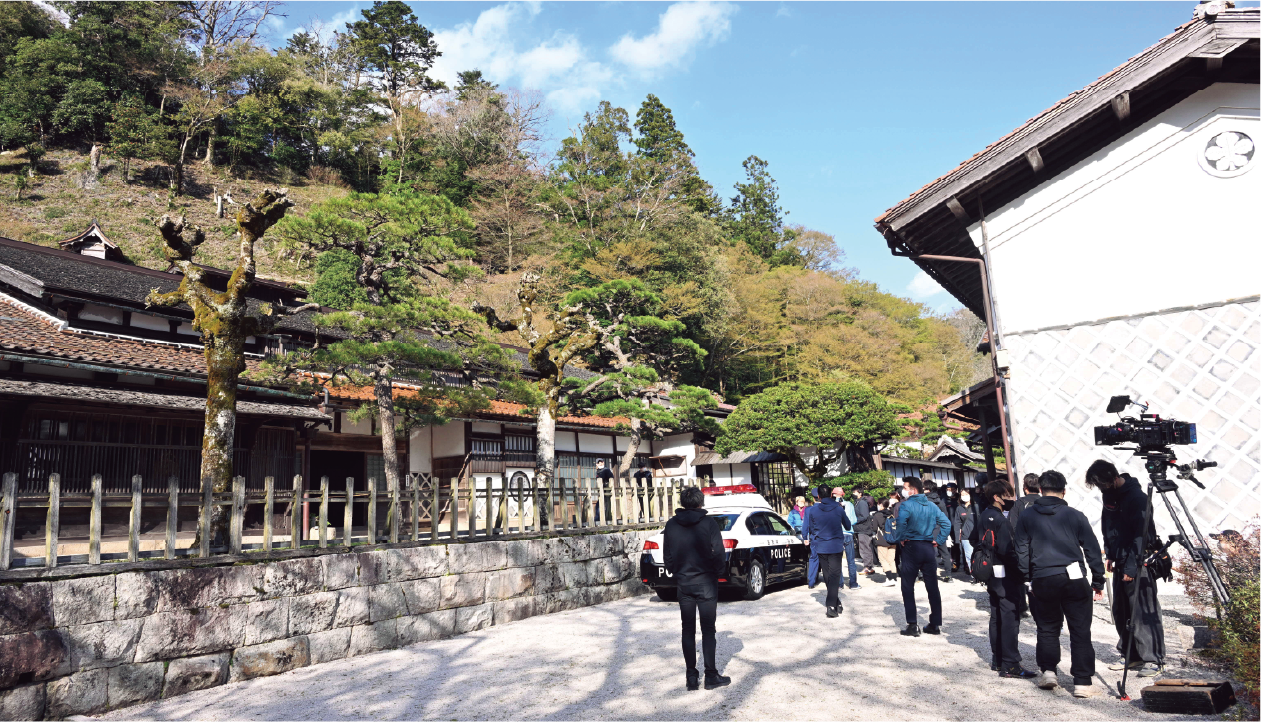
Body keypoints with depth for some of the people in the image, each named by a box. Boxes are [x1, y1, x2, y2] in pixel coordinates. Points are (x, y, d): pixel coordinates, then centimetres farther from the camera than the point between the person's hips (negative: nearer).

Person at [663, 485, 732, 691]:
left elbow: (667, 555, 4)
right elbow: (719, 553, -9)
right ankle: (711, 675, 8)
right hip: (706, 582, -3)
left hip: (683, 583, 3)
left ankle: (692, 676, 11)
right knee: (708, 629, 5)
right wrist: (719, 571, 8)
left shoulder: (671, 525, 0)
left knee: (688, 630, 10)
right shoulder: (708, 523, -9)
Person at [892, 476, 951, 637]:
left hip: (911, 547, -5)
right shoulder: (932, 505, 9)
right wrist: (939, 540, 8)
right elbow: (946, 523, 6)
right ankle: (935, 624, 16)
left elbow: (901, 523, -28)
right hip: (929, 548, 6)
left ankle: (912, 625, 1)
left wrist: (900, 539, -13)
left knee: (908, 587, 3)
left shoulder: (906, 505, -11)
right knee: (932, 587, 11)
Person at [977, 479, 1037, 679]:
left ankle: (997, 661, 24)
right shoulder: (1001, 520, -18)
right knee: (1010, 618, -5)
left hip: (992, 575, 9)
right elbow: (1007, 550, -23)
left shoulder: (984, 517, 11)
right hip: (1006, 575, -9)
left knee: (996, 617, 16)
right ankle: (1010, 665, -2)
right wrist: (1022, 571, -15)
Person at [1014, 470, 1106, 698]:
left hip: (1042, 580, 1)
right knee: (1080, 631, 6)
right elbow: (1093, 550, 6)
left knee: (1047, 628, 17)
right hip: (1074, 579, 0)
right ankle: (1082, 682, 7)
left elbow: (1021, 551, 5)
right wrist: (1098, 581, 14)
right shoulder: (1075, 515, 2)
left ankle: (1048, 671, 10)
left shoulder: (1027, 515, 3)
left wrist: (1027, 579, 14)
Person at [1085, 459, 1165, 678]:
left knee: (1144, 611, -7)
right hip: (1120, 562, 9)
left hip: (1139, 562, -9)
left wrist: (1132, 566, -21)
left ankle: (1154, 660, 1)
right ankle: (1130, 656, 22)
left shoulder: (1136, 497, -18)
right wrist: (1110, 554, 13)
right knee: (1120, 611, 12)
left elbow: (1142, 535, -20)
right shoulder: (1109, 495, 8)